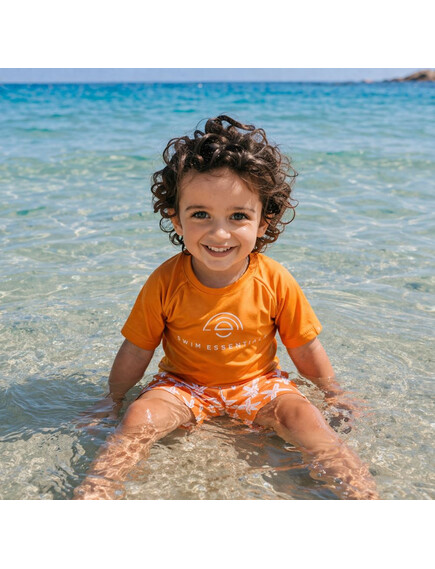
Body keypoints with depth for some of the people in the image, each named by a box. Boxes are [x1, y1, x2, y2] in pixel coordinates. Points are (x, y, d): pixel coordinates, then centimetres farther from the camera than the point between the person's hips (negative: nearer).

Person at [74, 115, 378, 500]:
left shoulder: (275, 283, -16)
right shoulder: (165, 284, -16)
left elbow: (305, 349, -1)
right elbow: (137, 351, -3)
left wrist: (334, 392, 9)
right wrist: (113, 398, 6)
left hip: (258, 382, 0)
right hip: (182, 383, 0)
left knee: (306, 419, -24)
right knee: (140, 418, -25)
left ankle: (363, 497, -17)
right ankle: (93, 491, -20)